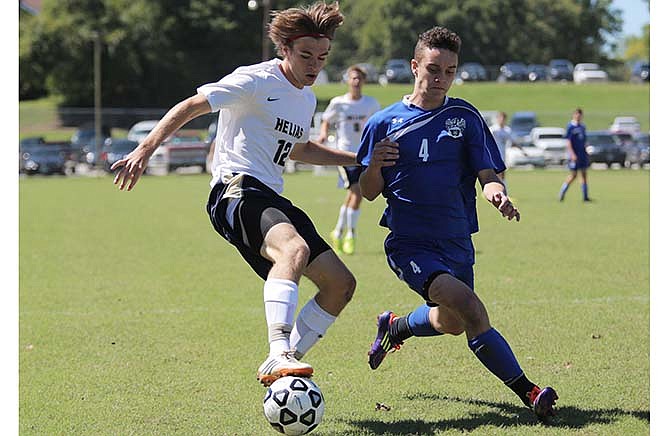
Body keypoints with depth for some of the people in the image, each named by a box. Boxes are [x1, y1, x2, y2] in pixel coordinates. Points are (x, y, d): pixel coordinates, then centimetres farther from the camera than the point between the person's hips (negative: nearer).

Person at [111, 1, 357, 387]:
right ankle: (279, 356, -49)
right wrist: (146, 148, -22)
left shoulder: (307, 99, 20)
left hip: (272, 200, 9)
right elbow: (191, 106, -11)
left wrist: (358, 159, 36)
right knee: (294, 248, -38)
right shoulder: (256, 80, -6)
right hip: (236, 189, -9)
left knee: (341, 284, 3)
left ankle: (281, 364, 7)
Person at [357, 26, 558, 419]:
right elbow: (369, 193, 2)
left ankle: (393, 327, 50)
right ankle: (528, 392, -21)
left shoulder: (466, 117, 3)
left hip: (456, 242, 4)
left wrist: (497, 192, -25)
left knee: (451, 322, 19)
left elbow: (488, 175, -1)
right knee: (471, 310, -25)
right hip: (409, 243, -4)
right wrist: (374, 166, -20)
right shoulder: (385, 122, -1)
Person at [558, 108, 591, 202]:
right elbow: (568, 142, -13)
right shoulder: (570, 127, -9)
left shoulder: (582, 126, 11)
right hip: (574, 154, -6)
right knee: (573, 175, -5)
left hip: (582, 154, 6)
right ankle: (562, 193, 9)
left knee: (584, 174, 5)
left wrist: (586, 152, 15)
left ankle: (585, 196, 7)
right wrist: (572, 154, -19)